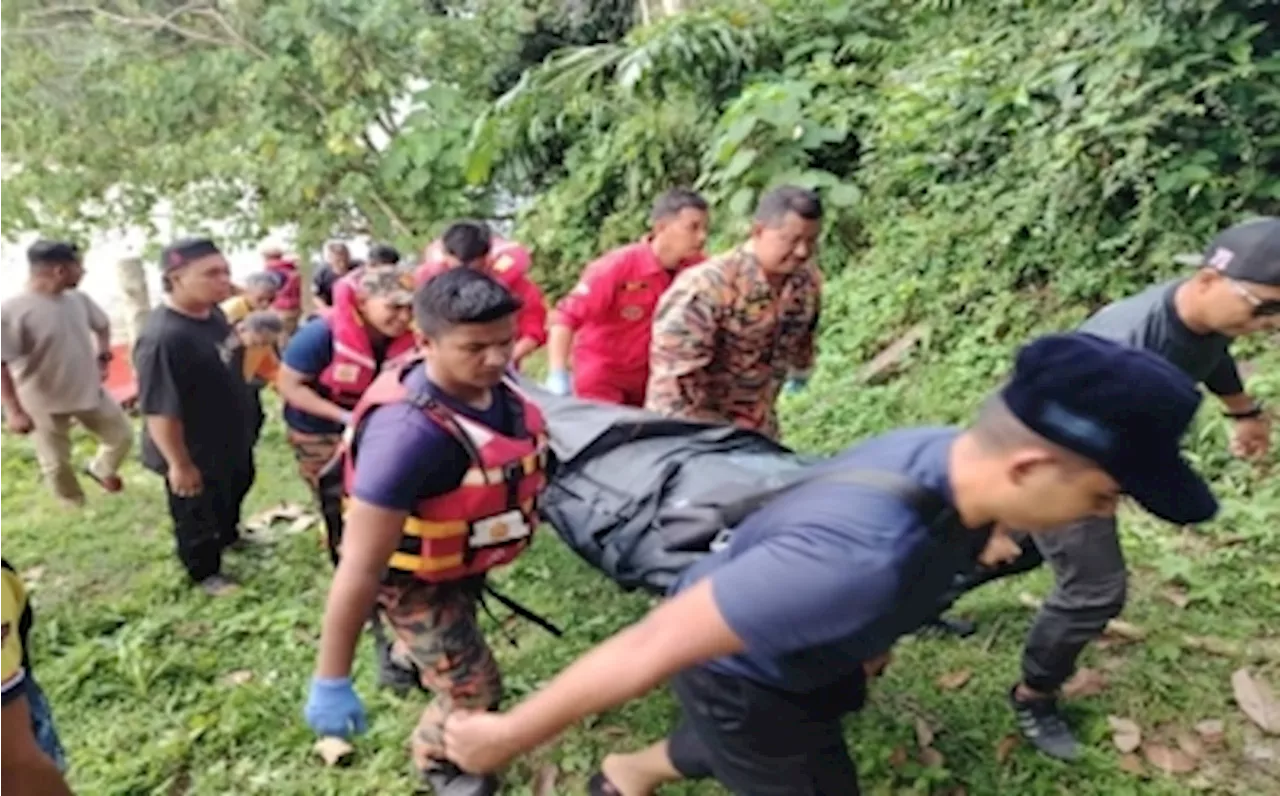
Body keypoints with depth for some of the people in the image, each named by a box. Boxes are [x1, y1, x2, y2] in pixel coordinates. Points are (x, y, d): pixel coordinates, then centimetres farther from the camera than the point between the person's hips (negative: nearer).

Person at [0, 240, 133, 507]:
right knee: (56, 464, 9)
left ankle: (101, 468, 46)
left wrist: (102, 357, 10)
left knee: (123, 436, 17)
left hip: (90, 392, 6)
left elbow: (102, 325, 20)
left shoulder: (78, 299, -3)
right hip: (44, 404, -6)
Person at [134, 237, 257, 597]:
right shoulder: (163, 339, -35)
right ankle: (206, 573, 41)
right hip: (197, 453, -9)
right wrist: (180, 465, -25)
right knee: (199, 518, 16)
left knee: (237, 490, 32)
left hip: (231, 439, 9)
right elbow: (160, 411, -31)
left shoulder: (211, 313, -7)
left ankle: (230, 535, 60)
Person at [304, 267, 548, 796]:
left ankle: (408, 662, 68)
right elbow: (360, 569, -38)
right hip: (417, 581, -7)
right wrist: (332, 682, -33)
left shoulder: (498, 388, -19)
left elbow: (525, 459, 6)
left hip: (464, 564, 7)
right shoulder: (410, 432, -42)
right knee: (474, 691, 4)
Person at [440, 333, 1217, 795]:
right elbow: (655, 645, -41)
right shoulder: (862, 558, -46)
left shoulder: (948, 454, -18)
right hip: (742, 676, -8)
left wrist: (871, 635, 24)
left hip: (794, 656, 8)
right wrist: (507, 734, -30)